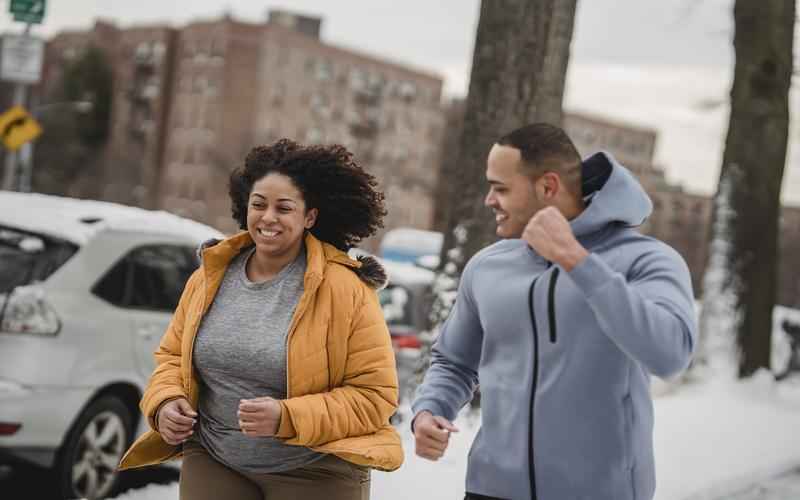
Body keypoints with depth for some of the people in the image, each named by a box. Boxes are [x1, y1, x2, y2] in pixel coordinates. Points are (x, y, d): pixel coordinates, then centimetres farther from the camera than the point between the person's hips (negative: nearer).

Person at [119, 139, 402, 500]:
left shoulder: (345, 289, -12)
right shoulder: (210, 276, 2)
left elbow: (375, 395, -12)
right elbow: (172, 356, 15)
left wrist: (287, 418, -23)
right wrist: (165, 402, -6)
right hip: (212, 461, 3)